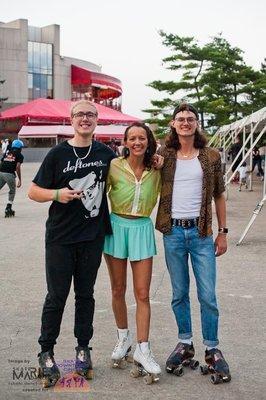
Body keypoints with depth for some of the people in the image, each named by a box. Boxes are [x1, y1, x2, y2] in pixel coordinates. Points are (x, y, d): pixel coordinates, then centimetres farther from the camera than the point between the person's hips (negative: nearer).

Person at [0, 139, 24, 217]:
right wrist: (19, 180, -3)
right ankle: (8, 208, 14)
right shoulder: (19, 156, 7)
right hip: (9, 174, -4)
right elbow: (17, 167, -4)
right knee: (12, 191, 17)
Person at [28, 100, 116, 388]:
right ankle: (46, 352, 18)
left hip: (93, 237, 3)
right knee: (57, 296, 3)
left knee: (85, 294, 13)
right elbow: (33, 191, -2)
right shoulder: (58, 154, -5)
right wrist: (57, 194, -21)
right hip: (60, 237, -3)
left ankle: (83, 349, 27)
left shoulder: (106, 153, 5)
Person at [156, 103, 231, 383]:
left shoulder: (211, 157, 3)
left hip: (201, 233, -1)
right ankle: (185, 345, 26)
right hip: (173, 232, 1)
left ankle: (212, 350, 16)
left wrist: (223, 232, 4)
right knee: (179, 294, 11)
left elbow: (219, 196, 7)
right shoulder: (164, 156, 4)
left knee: (207, 295, 1)